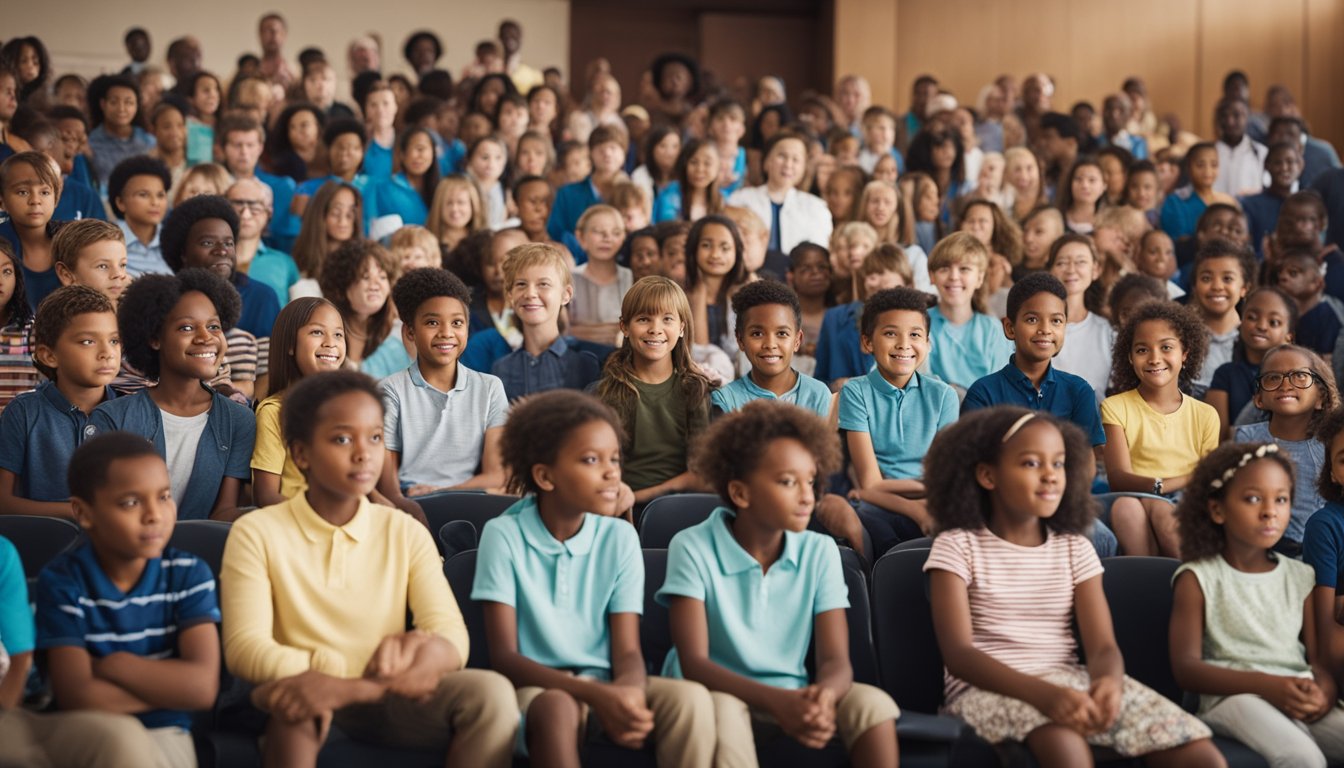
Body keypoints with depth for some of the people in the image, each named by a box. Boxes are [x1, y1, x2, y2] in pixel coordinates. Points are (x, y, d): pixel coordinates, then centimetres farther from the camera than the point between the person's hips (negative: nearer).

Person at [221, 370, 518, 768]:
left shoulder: (407, 533, 7)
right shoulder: (256, 533, -2)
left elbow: (452, 639, -6)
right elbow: (244, 649, -15)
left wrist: (418, 652, -33)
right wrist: (369, 681, -26)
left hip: (391, 704, 3)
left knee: (492, 691, -25)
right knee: (289, 696, -38)